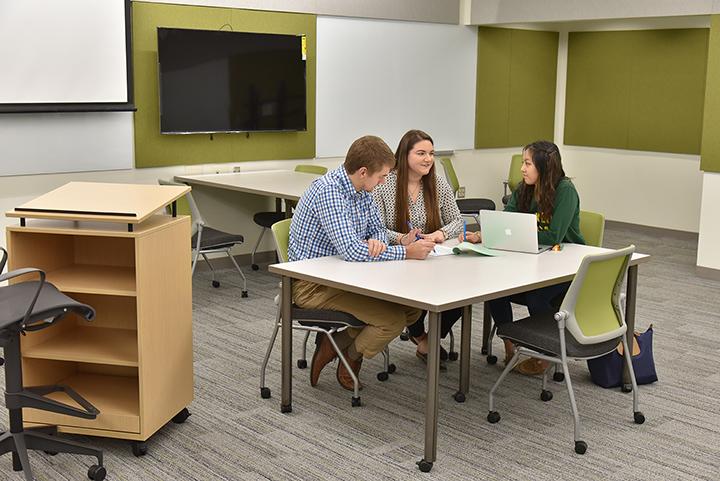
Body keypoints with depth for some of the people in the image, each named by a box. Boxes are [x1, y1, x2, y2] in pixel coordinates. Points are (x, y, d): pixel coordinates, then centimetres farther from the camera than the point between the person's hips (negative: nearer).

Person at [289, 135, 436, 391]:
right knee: (393, 319, -20)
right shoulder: (328, 191, -25)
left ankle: (338, 342, 9)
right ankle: (350, 357, 9)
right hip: (313, 284, -9)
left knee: (411, 306, -1)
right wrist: (405, 252, -25)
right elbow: (350, 250, -31)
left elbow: (378, 229, 13)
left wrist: (377, 242, -13)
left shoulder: (362, 190, 4)